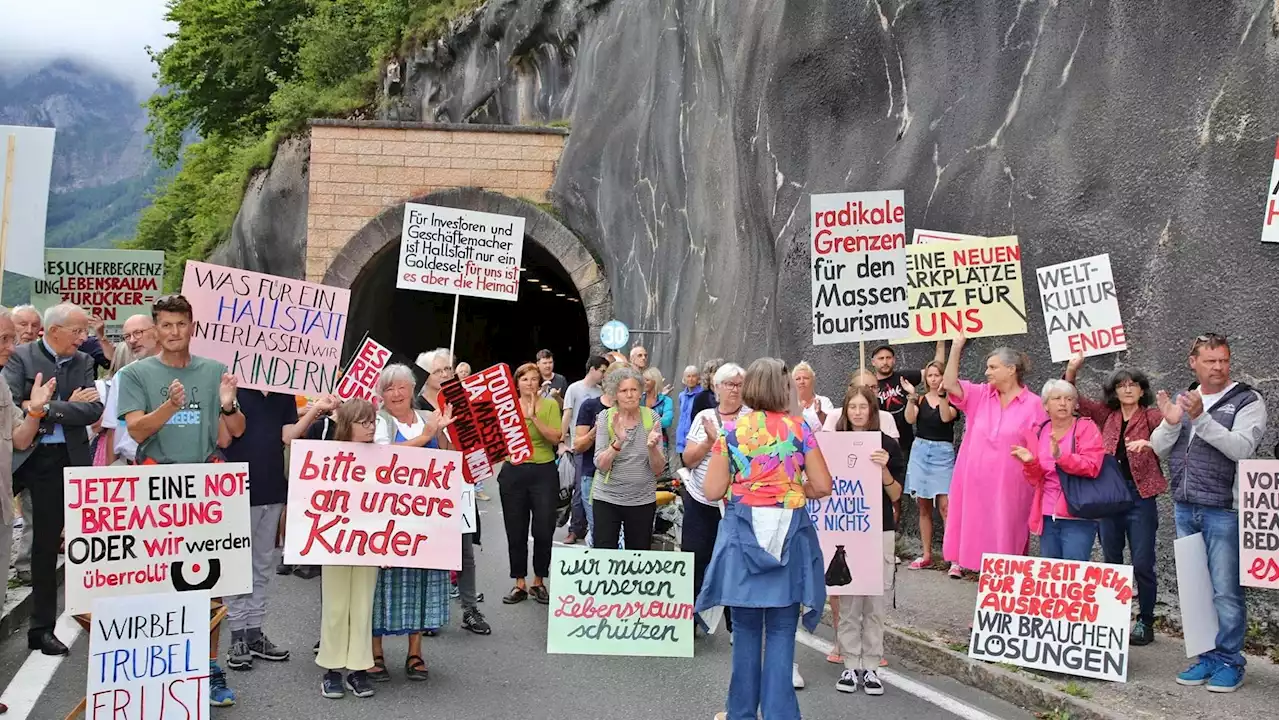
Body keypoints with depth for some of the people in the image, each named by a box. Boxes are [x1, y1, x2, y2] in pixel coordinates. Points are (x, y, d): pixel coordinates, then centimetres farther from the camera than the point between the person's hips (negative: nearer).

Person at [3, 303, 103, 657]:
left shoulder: (83, 363, 6)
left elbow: (94, 410, -6)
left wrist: (47, 408, -16)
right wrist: (68, 406, -15)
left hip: (61, 459, 3)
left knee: (47, 543, 11)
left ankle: (42, 628, 19)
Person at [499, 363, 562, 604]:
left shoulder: (550, 405, 0)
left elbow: (555, 438, -11)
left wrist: (533, 417, -19)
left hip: (543, 472, -2)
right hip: (513, 473, 2)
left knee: (543, 531, 1)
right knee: (516, 532, 5)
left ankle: (539, 582, 17)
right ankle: (520, 584, 15)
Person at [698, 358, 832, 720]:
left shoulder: (732, 430, -1)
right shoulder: (798, 427, -2)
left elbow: (712, 490, -3)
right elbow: (822, 486, -3)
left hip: (743, 534, 1)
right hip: (789, 534, -1)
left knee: (746, 628, 12)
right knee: (780, 631, 5)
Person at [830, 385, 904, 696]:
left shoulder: (888, 445, 1)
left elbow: (895, 495, -1)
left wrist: (884, 469, -17)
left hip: (879, 532, 0)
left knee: (875, 603, 2)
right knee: (848, 603, 3)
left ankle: (871, 667, 10)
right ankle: (851, 666, 11)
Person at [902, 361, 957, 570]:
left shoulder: (951, 399, 0)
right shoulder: (920, 399, 8)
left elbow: (946, 417, -19)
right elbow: (910, 419, -8)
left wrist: (942, 395, -26)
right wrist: (911, 396, -18)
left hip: (943, 452, -4)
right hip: (920, 451, 4)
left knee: (945, 506, -13)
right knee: (923, 507, 8)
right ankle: (926, 555, 16)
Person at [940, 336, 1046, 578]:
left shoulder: (1033, 404, -4)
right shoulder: (981, 395, 7)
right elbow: (950, 384, -3)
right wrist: (956, 349, -9)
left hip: (1009, 484, -3)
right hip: (976, 480, 3)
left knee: (1005, 529, 3)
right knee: (976, 524, 8)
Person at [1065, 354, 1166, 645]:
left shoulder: (1152, 416, -1)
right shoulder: (1106, 415, 10)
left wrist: (1148, 443, -37)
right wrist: (1072, 370, -7)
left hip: (1140, 496, -4)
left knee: (1142, 563, -1)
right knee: (1111, 561, 11)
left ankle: (1145, 623, 10)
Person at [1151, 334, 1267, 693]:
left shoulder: (1247, 401, -3)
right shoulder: (1182, 399, 13)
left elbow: (1241, 447, -18)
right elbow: (1158, 448, 9)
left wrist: (1200, 417, -25)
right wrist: (1170, 422, -10)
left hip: (1223, 510, -5)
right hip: (1184, 508, 5)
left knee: (1225, 591, -4)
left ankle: (1229, 662, 6)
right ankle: (1207, 657, 20)